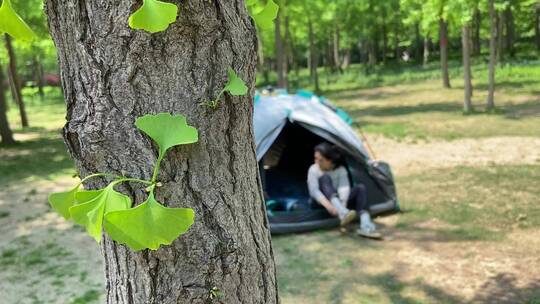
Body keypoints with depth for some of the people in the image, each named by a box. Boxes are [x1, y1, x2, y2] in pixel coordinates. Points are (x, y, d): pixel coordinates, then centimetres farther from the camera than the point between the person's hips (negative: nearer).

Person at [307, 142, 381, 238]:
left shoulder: (341, 169, -4)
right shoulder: (313, 170, -8)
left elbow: (344, 188, -19)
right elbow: (314, 191, -20)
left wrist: (343, 204, -38)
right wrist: (328, 205, -36)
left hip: (339, 202, 3)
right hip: (321, 204, -2)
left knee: (360, 188, -22)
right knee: (325, 178, -30)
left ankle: (365, 226, -39)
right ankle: (342, 213, -50)